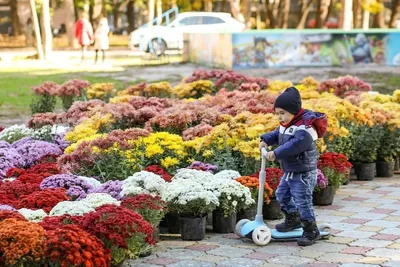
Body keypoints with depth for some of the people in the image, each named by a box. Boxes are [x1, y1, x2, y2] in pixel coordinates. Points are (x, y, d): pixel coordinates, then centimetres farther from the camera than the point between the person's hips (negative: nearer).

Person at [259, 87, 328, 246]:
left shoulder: (305, 126, -24)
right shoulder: (285, 125, 6)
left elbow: (296, 144, -36)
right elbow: (276, 134, 20)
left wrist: (276, 153, -36)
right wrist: (265, 140, -1)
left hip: (303, 174, -10)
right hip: (289, 171, 10)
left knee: (303, 202, -7)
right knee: (282, 195, 22)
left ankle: (311, 231, 6)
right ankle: (293, 219, 41)